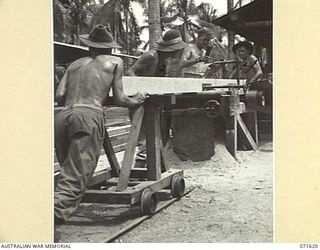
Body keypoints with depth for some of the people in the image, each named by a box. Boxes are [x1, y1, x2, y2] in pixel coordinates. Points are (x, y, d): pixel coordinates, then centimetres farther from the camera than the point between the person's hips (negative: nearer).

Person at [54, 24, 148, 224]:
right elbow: (119, 99, 16)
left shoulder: (75, 64, 29)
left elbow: (59, 97, 17)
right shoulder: (115, 62, 21)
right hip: (89, 116, -5)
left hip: (61, 117, 5)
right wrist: (134, 101, 36)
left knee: (68, 172, 20)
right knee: (75, 179, -15)